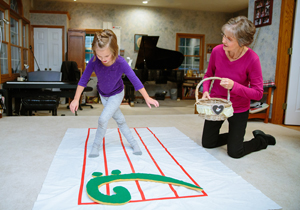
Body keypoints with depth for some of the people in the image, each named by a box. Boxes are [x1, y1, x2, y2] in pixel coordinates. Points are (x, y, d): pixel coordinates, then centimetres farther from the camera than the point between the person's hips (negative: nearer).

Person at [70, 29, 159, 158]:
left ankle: (96, 145, 10)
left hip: (116, 95, -3)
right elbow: (84, 79, -17)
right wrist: (76, 99, -15)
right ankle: (133, 143, 30)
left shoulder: (121, 63, -33)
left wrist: (147, 98, -19)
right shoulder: (94, 61, -28)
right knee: (120, 120, 13)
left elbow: (134, 80, -24)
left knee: (103, 119, -16)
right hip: (103, 94, 3)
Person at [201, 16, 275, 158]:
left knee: (234, 153, 3)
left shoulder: (252, 59, -23)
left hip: (238, 109, -3)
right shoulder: (217, 51, -15)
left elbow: (258, 93, -19)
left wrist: (234, 86, -34)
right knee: (207, 144, 12)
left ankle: (261, 139, 34)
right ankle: (234, 135, 40)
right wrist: (205, 90, -15)